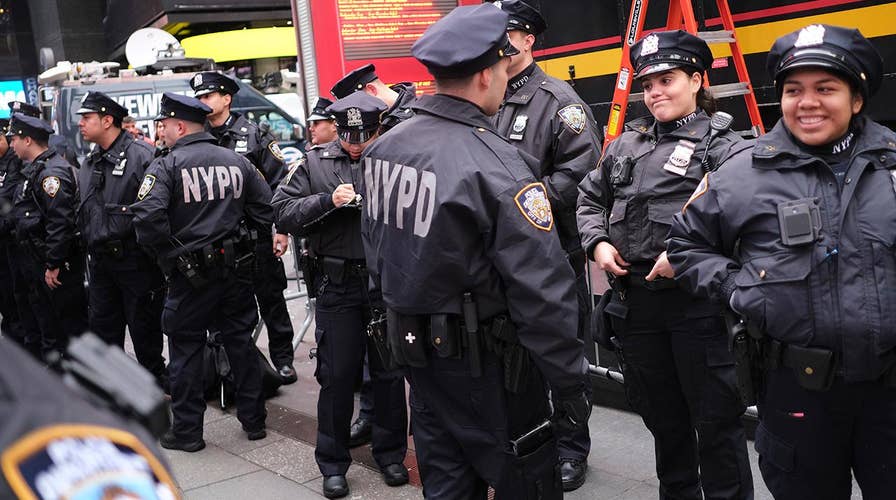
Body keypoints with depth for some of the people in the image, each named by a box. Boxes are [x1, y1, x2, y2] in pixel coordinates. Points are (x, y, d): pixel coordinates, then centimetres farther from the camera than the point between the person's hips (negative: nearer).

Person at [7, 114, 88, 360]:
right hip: (38, 261, 11)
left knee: (72, 319, -1)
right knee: (46, 321, 18)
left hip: (59, 264, -10)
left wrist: (53, 264, -24)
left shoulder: (52, 172, -18)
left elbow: (60, 222, -25)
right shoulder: (35, 170, 15)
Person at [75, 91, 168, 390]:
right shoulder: (88, 164, 13)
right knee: (102, 325, 14)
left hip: (135, 260, -7)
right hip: (99, 261, 8)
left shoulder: (140, 154, -14)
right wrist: (89, 243, 15)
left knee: (144, 325, 4)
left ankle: (156, 383, 21)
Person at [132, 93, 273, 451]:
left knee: (186, 349, 8)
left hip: (190, 273, -5)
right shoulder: (237, 161, 5)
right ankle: (254, 420, 24)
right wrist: (242, 239, 12)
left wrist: (168, 251, -8)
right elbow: (266, 208, 5)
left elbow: (147, 218, -23)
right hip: (236, 268, 5)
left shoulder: (166, 166, -10)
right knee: (241, 342, 15)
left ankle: (186, 431, 17)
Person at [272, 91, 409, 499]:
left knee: (389, 371, 11)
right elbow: (283, 211, -2)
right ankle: (333, 464, 21)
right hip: (338, 285, 0)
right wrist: (328, 200, -14)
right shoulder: (315, 163, 4)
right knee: (336, 375, 7)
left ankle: (391, 454, 29)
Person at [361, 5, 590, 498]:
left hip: (414, 346, 7)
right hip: (483, 359, -7)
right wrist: (570, 384, -14)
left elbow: (374, 249, 11)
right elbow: (541, 293, -23)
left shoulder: (383, 147, 0)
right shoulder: (495, 166, -23)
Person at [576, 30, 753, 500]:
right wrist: (598, 242, 4)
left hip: (698, 303, -6)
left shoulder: (724, 147, -7)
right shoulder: (627, 144, 12)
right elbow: (590, 197, 22)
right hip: (635, 299, 6)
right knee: (660, 414, 20)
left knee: (715, 418, 4)